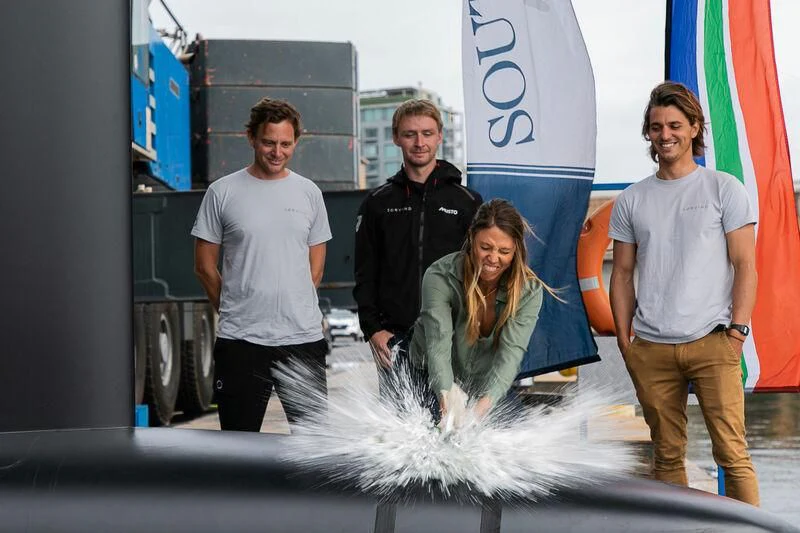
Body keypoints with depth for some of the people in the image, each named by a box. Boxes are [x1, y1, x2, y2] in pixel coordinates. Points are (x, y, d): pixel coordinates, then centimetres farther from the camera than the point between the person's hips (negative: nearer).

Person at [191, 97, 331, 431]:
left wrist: (294, 312, 8)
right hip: (240, 341, -2)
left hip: (303, 339, 2)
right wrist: (237, 312, 6)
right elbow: (205, 266, 5)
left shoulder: (309, 193, 9)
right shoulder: (223, 192, 1)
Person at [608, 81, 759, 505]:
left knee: (731, 451, -8)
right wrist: (624, 340, 5)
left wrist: (737, 328, -8)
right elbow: (623, 274, 14)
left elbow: (745, 265, 1)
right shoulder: (631, 200, 13)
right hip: (651, 349, 3)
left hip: (712, 342, -3)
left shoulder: (724, 189, 4)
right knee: (667, 454, 8)